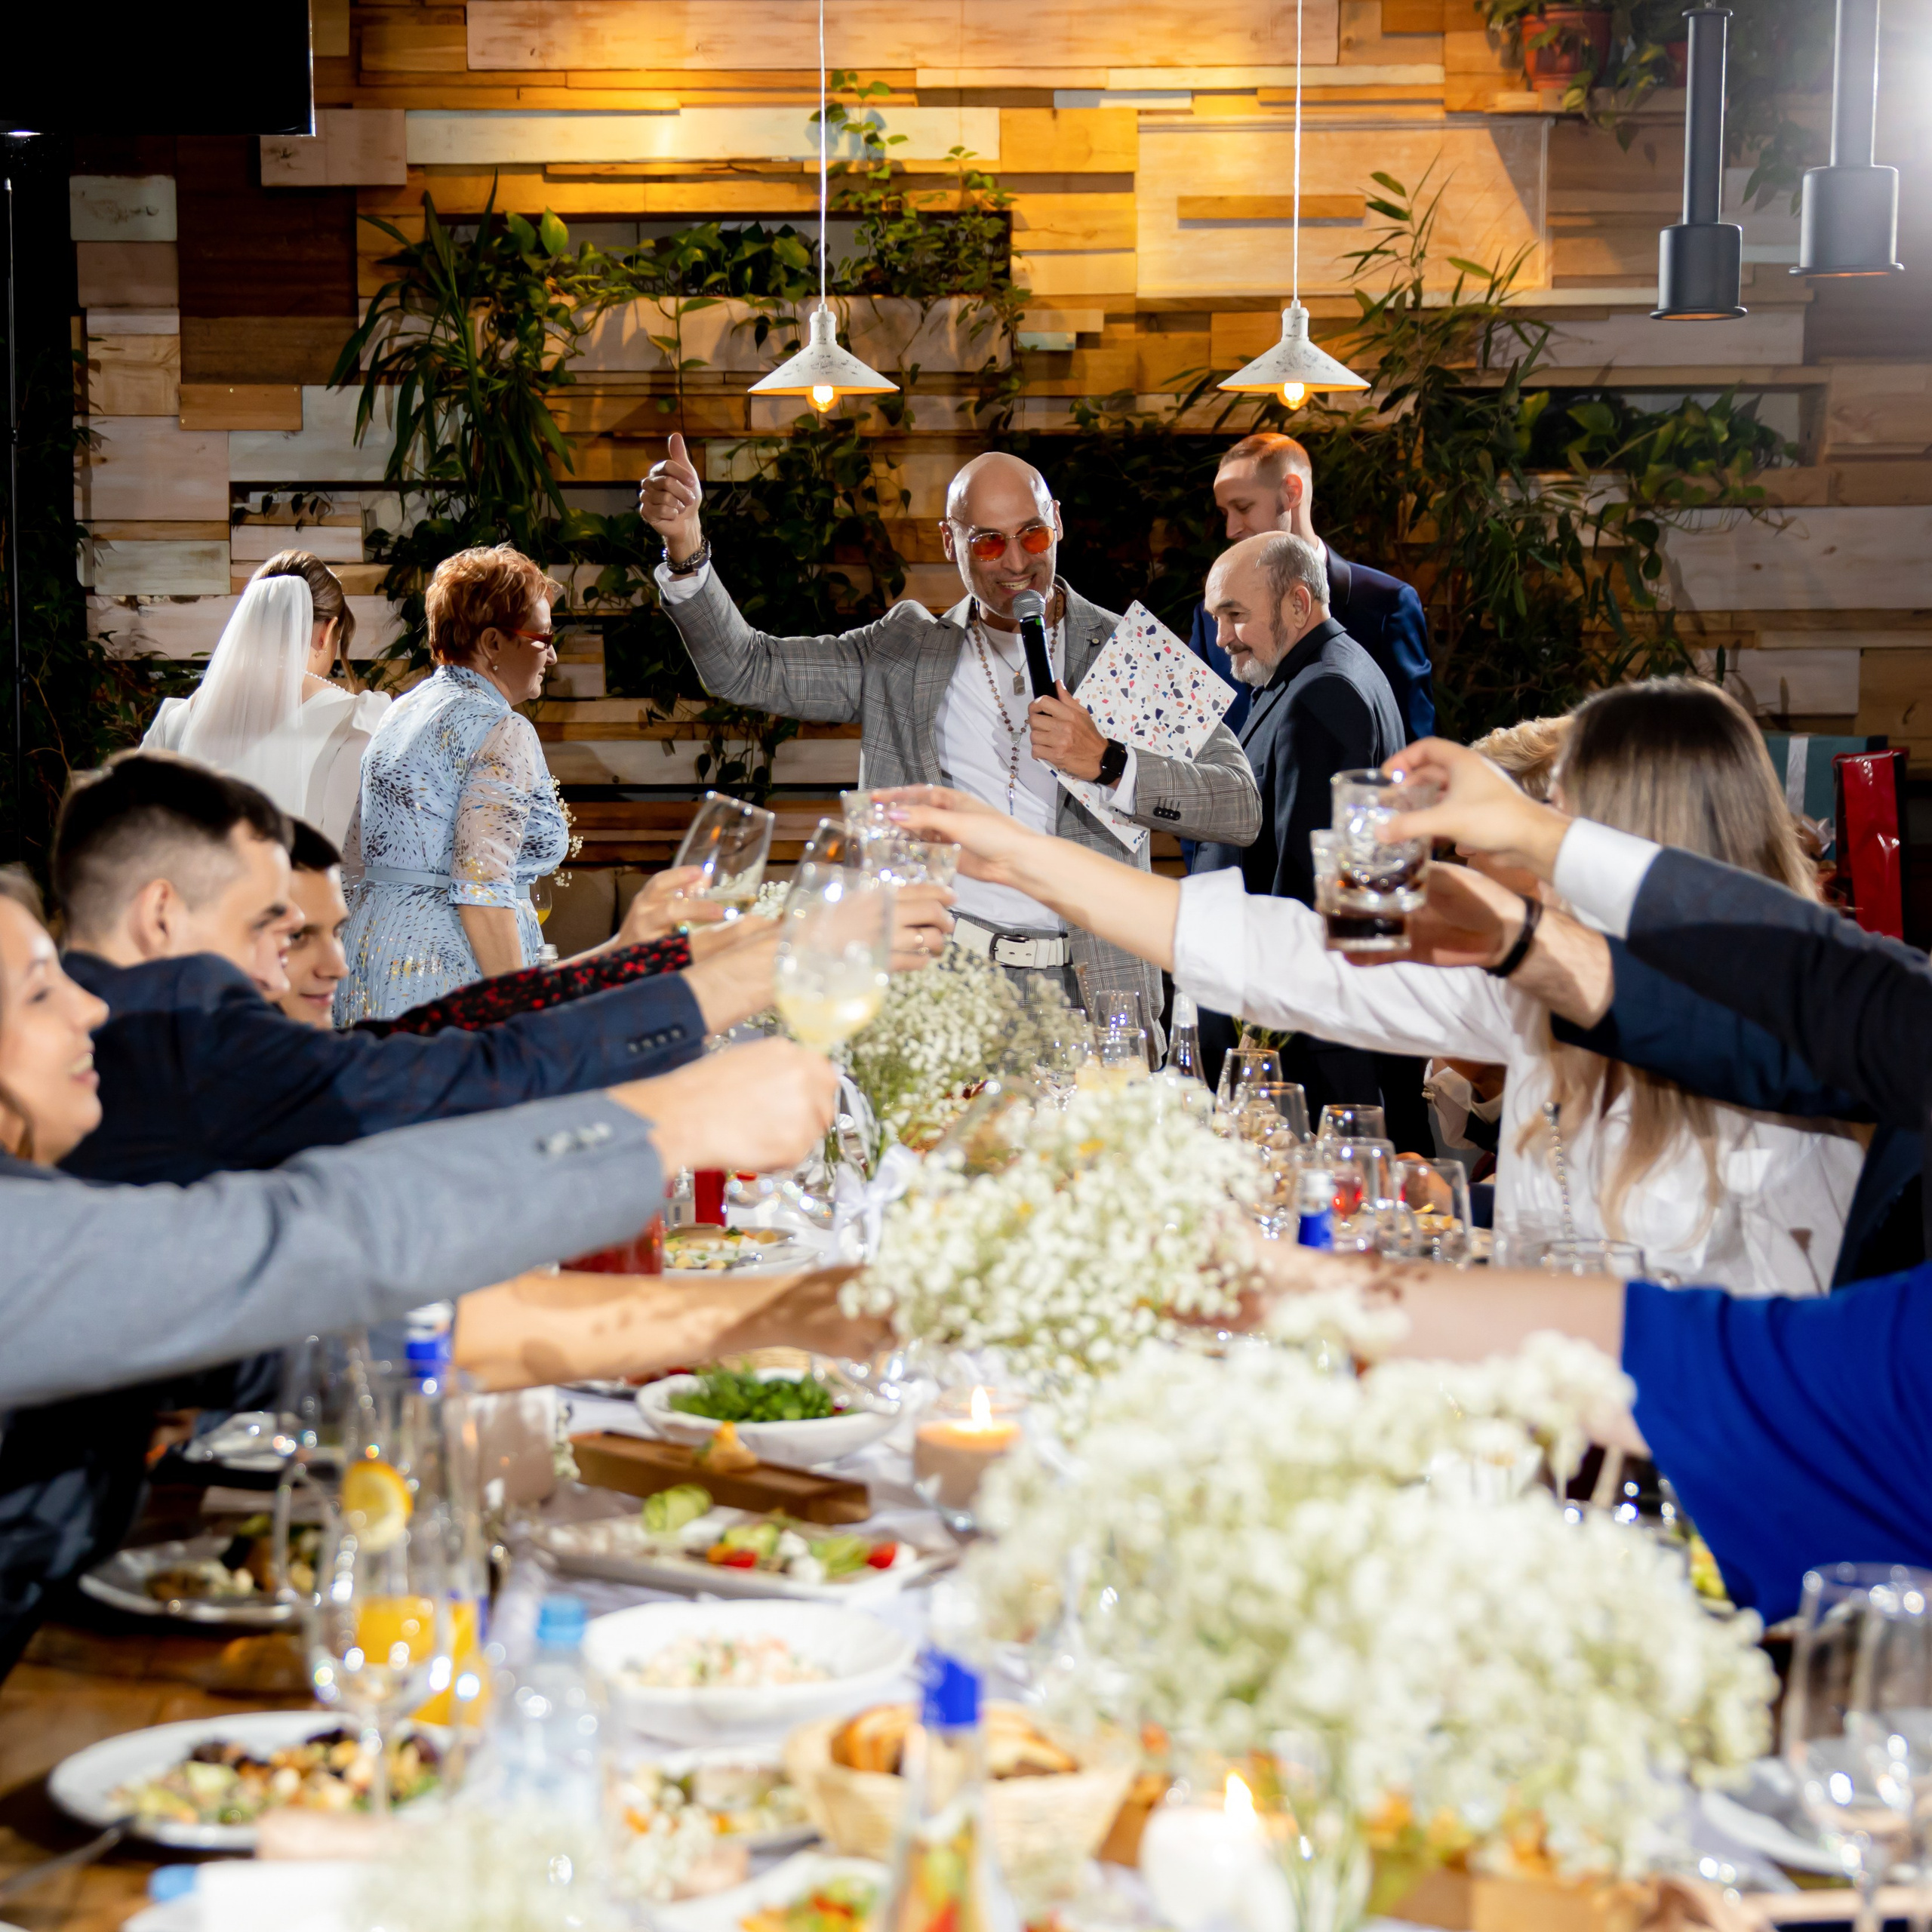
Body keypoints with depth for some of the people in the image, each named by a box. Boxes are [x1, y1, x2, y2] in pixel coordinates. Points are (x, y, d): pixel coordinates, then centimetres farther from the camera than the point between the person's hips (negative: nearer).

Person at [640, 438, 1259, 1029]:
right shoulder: (905, 652, 15)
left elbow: (1242, 810, 2)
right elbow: (745, 668, 12)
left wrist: (1107, 763, -12)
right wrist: (686, 547, -3)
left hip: (1094, 993, 0)